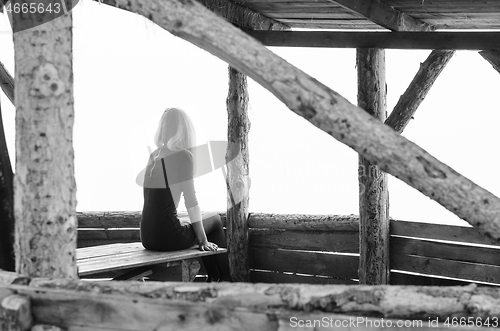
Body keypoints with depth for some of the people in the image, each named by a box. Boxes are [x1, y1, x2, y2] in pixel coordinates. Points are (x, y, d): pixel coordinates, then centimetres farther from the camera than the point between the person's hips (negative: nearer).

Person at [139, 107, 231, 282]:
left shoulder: (154, 155, 10)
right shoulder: (184, 156, -11)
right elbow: (191, 203, -11)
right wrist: (204, 240, -1)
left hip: (147, 236, 7)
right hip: (169, 237, -7)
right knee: (214, 219, 23)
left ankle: (214, 280, 38)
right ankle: (227, 282, 28)